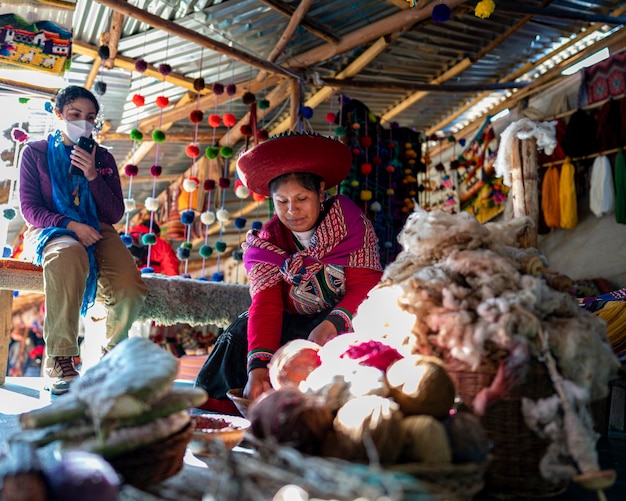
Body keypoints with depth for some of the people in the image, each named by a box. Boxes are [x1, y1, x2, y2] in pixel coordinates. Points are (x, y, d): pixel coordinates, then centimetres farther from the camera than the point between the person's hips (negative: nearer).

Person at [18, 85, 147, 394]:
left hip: (96, 231, 3)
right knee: (69, 254, -42)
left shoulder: (103, 158, 14)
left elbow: (115, 214, 6)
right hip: (49, 231, -2)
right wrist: (70, 225, -18)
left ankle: (109, 355, 1)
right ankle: (59, 361, -35)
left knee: (130, 288, -28)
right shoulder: (36, 152, 7)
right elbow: (30, 209, -1)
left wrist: (93, 176, -8)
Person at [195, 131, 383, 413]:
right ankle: (208, 406, 0)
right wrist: (258, 366, -33)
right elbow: (266, 305, -17)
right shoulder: (267, 243, -4)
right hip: (297, 325, 3)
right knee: (244, 333, -20)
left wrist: (332, 324, -40)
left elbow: (365, 286, -19)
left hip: (346, 324, -2)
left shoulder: (350, 223, -12)